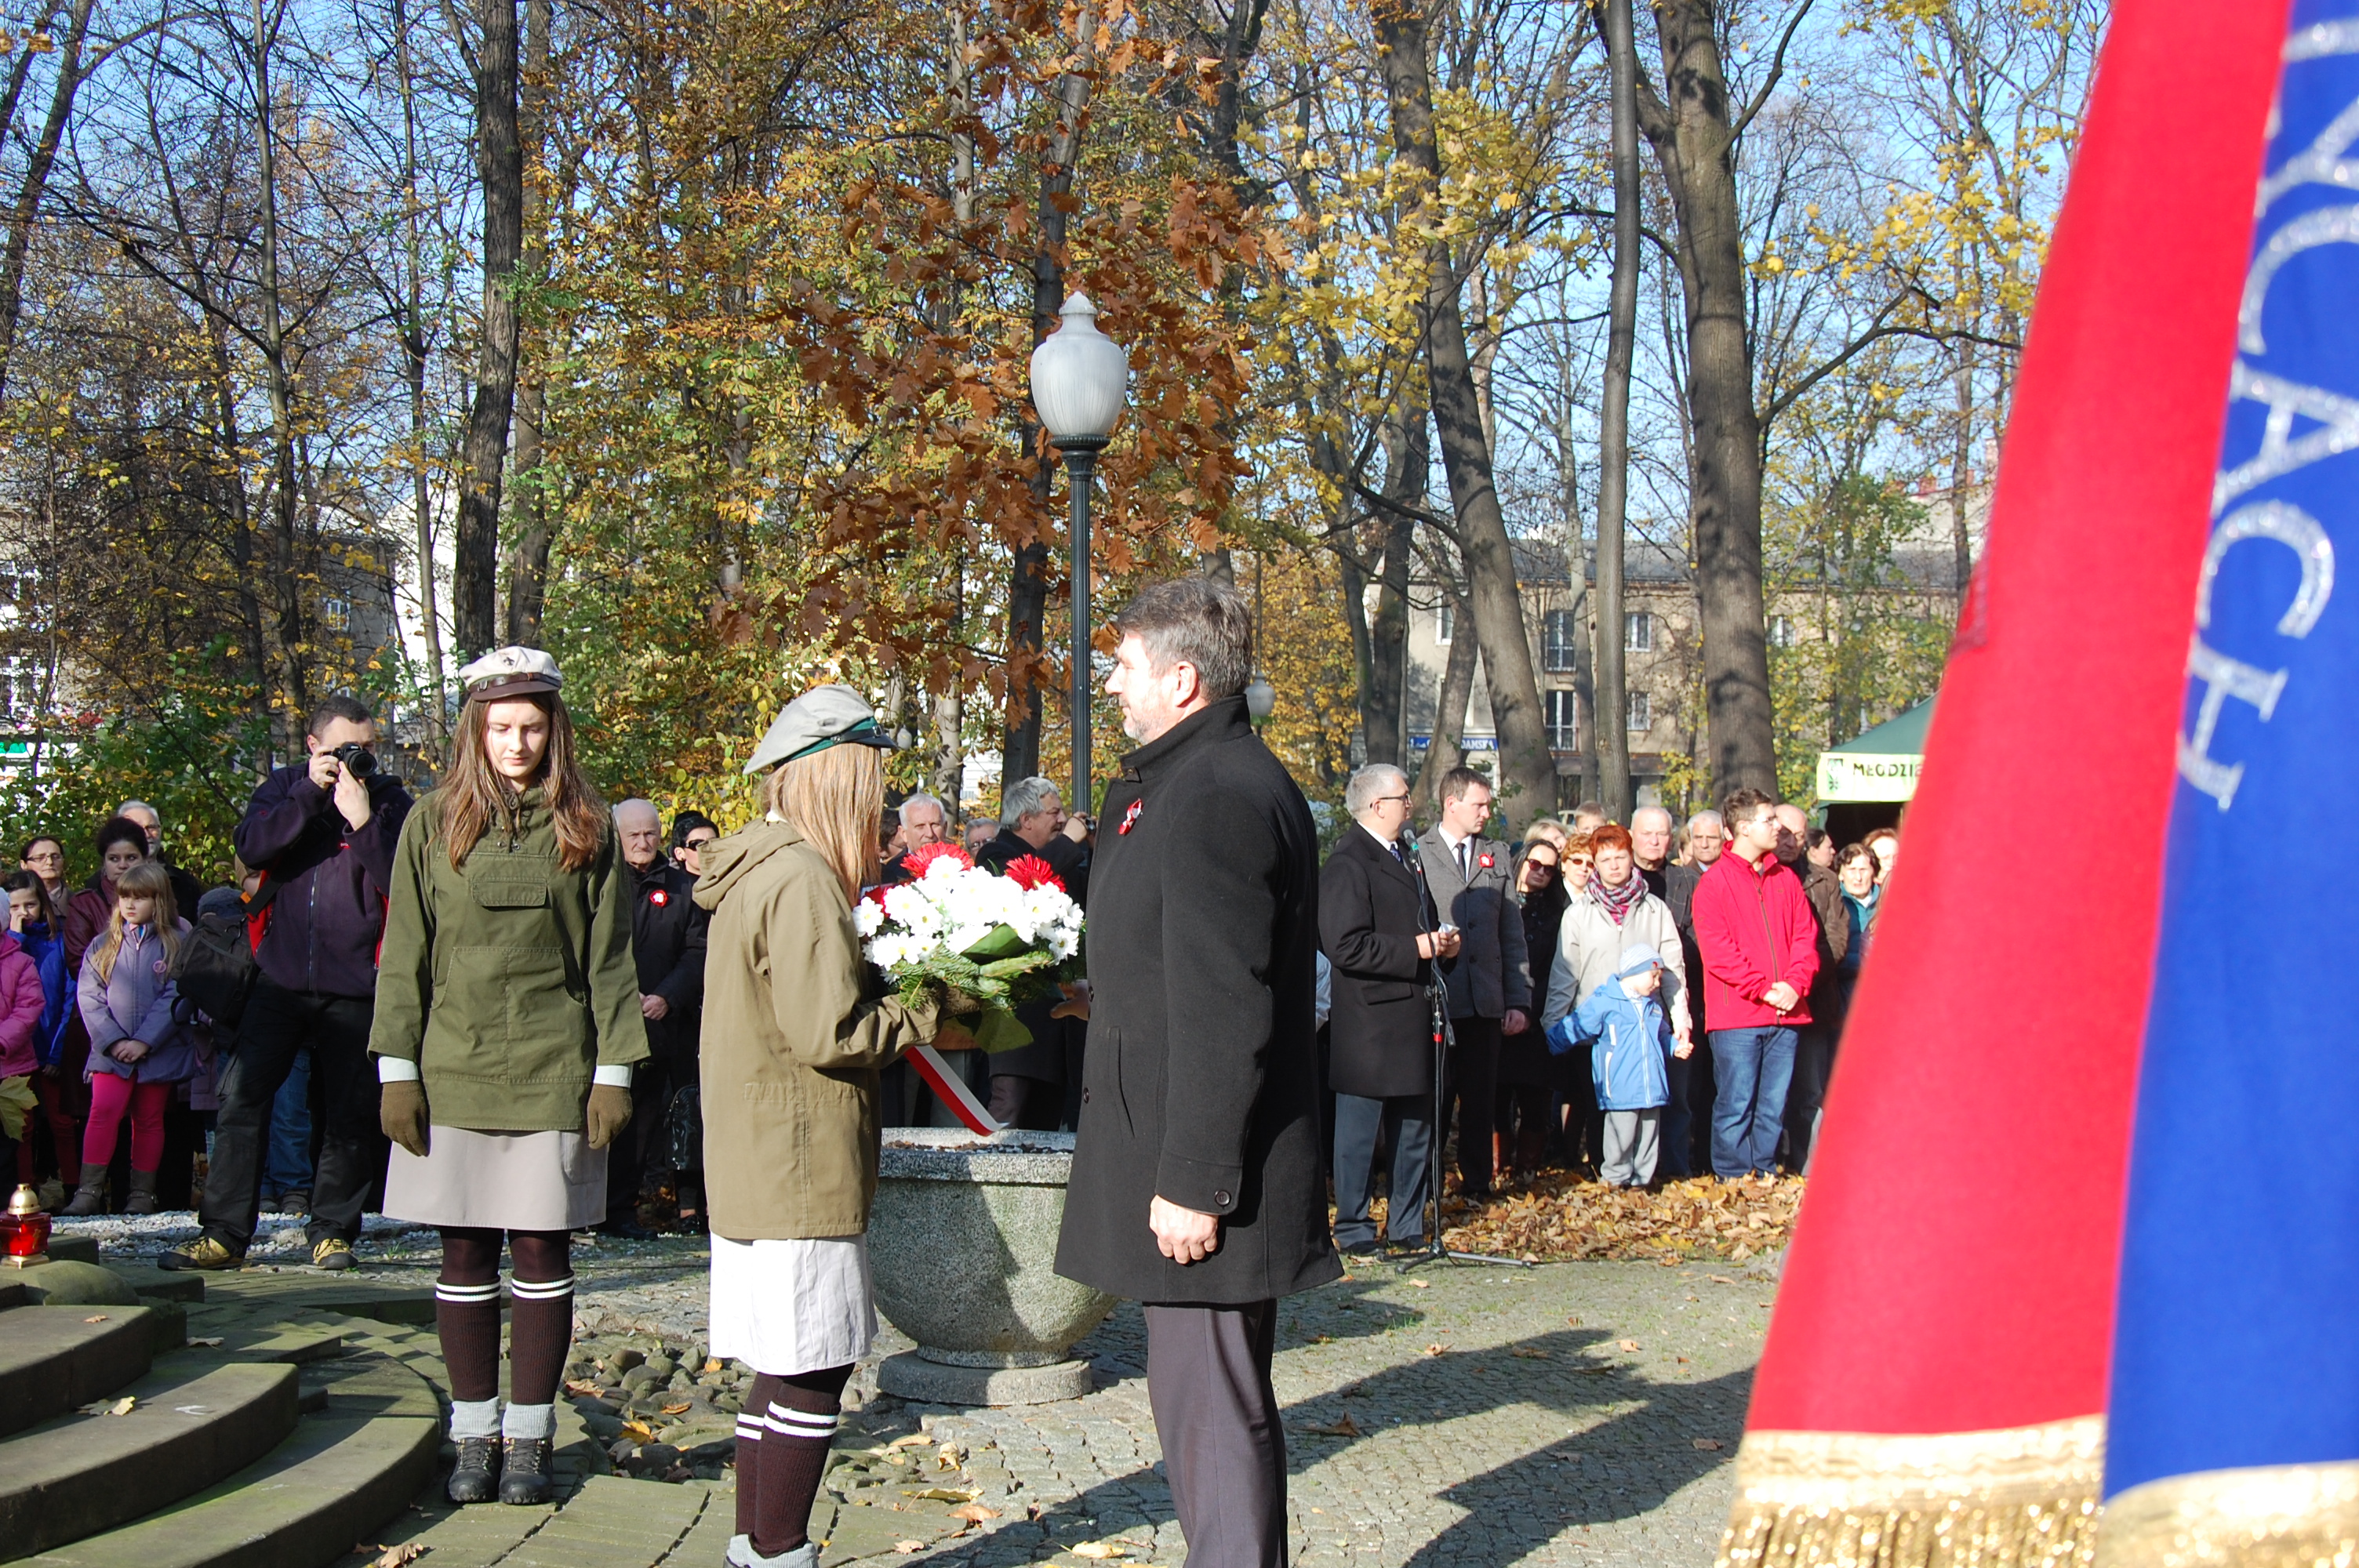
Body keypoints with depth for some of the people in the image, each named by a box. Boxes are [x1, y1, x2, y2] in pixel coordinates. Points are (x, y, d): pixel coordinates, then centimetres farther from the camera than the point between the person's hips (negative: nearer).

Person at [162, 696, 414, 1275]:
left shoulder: (389, 799, 3)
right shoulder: (287, 786, 10)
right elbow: (252, 846, -8)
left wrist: (362, 819, -18)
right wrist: (312, 791, -13)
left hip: (353, 988, -1)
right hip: (282, 979, 1)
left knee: (348, 1116, 4)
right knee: (241, 1099, -4)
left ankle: (333, 1229, 18)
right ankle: (223, 1233, 2)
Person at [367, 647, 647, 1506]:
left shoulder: (584, 830, 5)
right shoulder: (434, 823, 5)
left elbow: (608, 961, 5)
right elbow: (405, 953, 6)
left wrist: (614, 1071, 0)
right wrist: (397, 1069, 0)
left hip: (552, 1075, 0)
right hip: (454, 1072, 1)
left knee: (542, 1253, 2)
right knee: (466, 1254, 5)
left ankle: (529, 1435, 12)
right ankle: (474, 1433, 15)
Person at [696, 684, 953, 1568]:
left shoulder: (757, 867, 15)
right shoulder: (801, 880, -17)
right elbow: (828, 1032, -20)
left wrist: (892, 995, 11)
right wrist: (927, 1021, -7)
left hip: (755, 1161, 10)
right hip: (800, 1165, -10)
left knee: (782, 1370, 15)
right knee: (813, 1371, -4)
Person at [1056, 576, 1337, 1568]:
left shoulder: (1219, 796, -19)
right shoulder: (1184, 782, 16)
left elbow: (1221, 1015, -23)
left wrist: (1193, 1183, -22)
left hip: (1200, 1176, -11)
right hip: (1181, 1160, 11)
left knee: (1211, 1410, -6)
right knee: (1206, 1401, 17)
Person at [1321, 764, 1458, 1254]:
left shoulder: (1400, 857, 18)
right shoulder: (1347, 864, -14)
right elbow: (1347, 946, -22)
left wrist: (1441, 944, 8)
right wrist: (1416, 949, -20)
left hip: (1411, 1020, 9)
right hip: (1369, 1024, -9)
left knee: (1415, 1128, 13)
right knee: (1359, 1131, 0)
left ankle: (1407, 1226, 22)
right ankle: (1353, 1228, 8)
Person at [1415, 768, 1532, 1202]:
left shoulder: (1497, 856, 14)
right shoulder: (1416, 854, 0)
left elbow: (1512, 933, 12)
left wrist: (1519, 999, 6)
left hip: (1486, 1002, 3)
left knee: (1480, 1097, 6)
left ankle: (1477, 1182, 16)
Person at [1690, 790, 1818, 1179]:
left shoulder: (1786, 879, 15)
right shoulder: (1713, 882, -3)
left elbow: (1806, 937, 12)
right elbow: (1717, 951, -9)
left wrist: (1794, 985, -5)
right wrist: (1763, 989, -14)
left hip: (1785, 1015, 5)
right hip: (1737, 1015, -5)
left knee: (1774, 1105, 7)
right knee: (1736, 1104, -4)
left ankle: (1765, 1174, 16)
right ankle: (1732, 1181, 3)